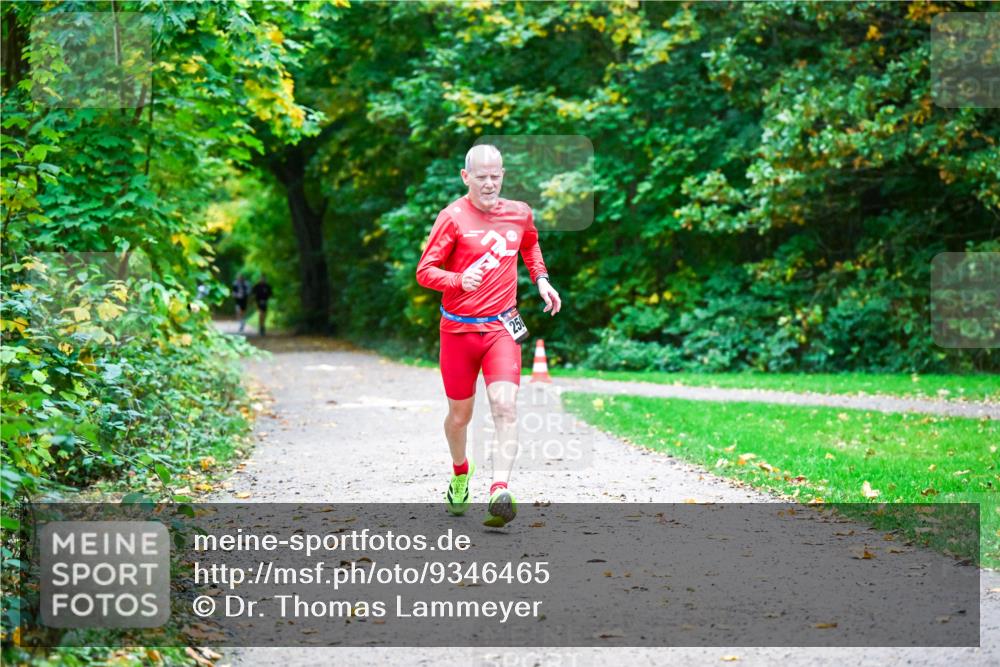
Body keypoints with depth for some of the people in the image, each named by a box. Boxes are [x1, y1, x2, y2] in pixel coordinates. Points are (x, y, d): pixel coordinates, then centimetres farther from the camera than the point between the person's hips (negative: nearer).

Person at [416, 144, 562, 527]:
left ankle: (500, 491, -27)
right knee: (459, 414, 11)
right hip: (459, 329, -1)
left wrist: (541, 280, 14)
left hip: (501, 327, 1)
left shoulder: (519, 213, 5)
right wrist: (459, 280, -28)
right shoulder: (453, 217, -8)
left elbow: (530, 245, 29)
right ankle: (460, 474, 41)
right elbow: (425, 270, -10)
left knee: (505, 406, -19)